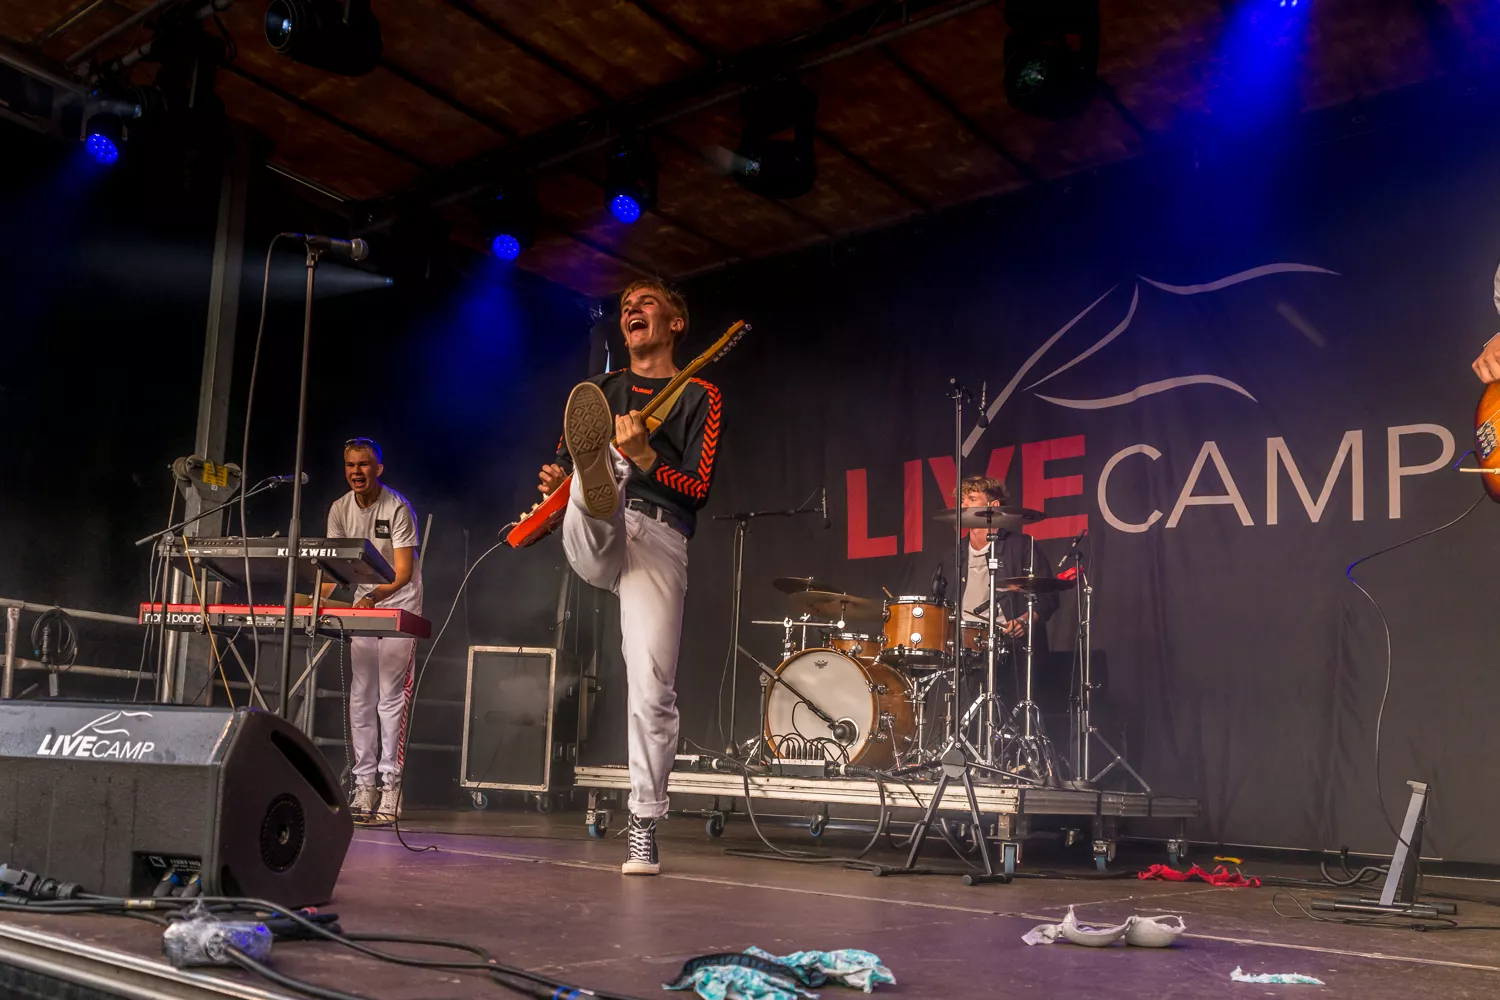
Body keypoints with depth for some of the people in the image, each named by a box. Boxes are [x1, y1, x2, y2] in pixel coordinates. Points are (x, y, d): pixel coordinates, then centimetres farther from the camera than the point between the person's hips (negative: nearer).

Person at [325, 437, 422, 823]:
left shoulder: (398, 508, -14)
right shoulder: (340, 509, 2)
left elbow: (404, 572, -19)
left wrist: (372, 598, -36)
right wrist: (324, 597, -21)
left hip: (398, 606, -5)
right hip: (362, 606, 5)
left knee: (391, 697, -9)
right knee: (360, 699, 4)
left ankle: (390, 784, -6)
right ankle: (364, 784, 10)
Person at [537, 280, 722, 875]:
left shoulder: (698, 398, 13)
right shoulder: (598, 392, 24)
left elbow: (698, 489, 2)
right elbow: (559, 468, 25)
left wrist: (644, 456, -14)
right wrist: (554, 485, 1)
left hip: (660, 537, -3)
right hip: (594, 544, 3)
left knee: (652, 687, -11)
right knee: (595, 468, -30)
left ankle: (643, 827, 1)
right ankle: (598, 486, -67)